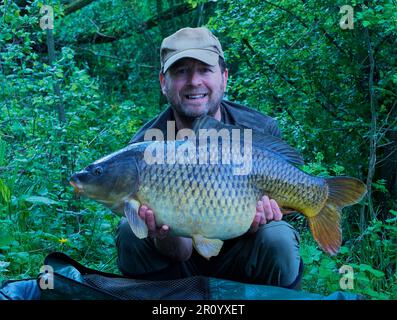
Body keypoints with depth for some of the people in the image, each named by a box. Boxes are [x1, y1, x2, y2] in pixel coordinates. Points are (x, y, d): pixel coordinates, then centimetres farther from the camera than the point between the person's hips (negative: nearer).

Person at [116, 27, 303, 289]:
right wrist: (166, 237, -44)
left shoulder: (262, 131, -15)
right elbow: (181, 251, -18)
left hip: (236, 257, 0)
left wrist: (256, 218, -34)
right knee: (131, 233, -25)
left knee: (276, 238, -30)